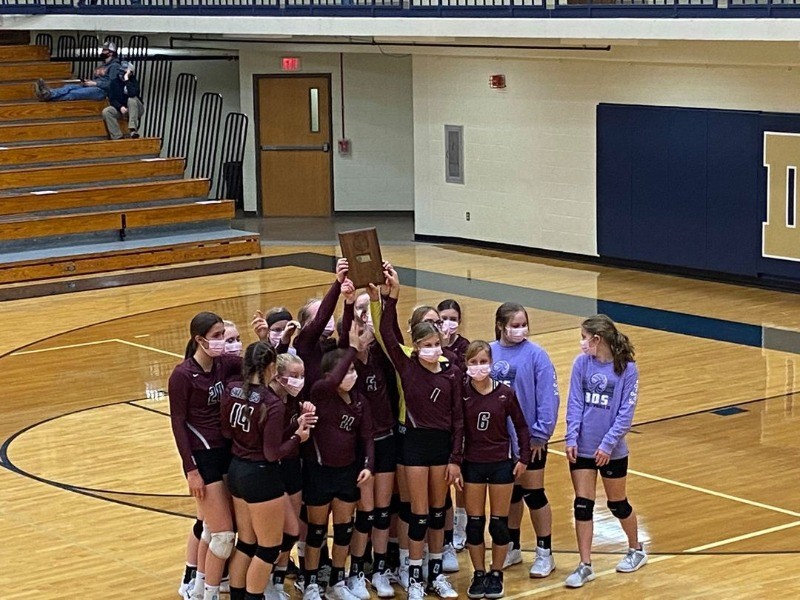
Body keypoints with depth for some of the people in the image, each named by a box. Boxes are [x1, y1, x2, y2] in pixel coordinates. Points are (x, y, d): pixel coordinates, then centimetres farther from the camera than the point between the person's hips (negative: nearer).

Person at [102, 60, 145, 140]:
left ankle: (133, 129, -39)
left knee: (132, 99, -34)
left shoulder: (134, 82, -11)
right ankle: (117, 137, -31)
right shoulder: (114, 82, -1)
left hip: (135, 109, -3)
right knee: (106, 111, -25)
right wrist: (120, 107, -23)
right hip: (120, 109, 3)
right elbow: (112, 99, -5)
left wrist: (126, 80, -29)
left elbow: (132, 94, -32)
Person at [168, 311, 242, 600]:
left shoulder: (224, 364, 1)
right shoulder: (183, 375, -15)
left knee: (211, 527, 17)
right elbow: (178, 424, -13)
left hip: (226, 451, 7)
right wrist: (191, 470, -15)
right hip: (202, 457, -7)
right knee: (223, 533, -6)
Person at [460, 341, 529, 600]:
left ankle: (496, 575, 20)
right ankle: (479, 574, 20)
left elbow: (521, 425, 0)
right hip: (472, 464, 1)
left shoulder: (505, 393, -9)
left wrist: (523, 457, -2)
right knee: (474, 523, 6)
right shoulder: (462, 393, -9)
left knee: (499, 523, 6)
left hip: (501, 464, -1)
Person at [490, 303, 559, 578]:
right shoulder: (488, 353, -4)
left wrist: (540, 433, -13)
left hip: (529, 437, -3)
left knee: (533, 494, 6)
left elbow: (548, 397, -12)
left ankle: (544, 553, 18)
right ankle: (512, 548, 31)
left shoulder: (536, 355, -12)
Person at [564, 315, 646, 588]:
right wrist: (571, 438, -11)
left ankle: (636, 550, 37)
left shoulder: (627, 368, -12)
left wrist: (608, 443, -17)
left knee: (617, 503, 13)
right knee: (582, 505, 2)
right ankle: (585, 566, 11)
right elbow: (575, 404, -3)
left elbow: (626, 412, -12)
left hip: (612, 450, -2)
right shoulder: (581, 363, -5)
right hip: (582, 448, 2)